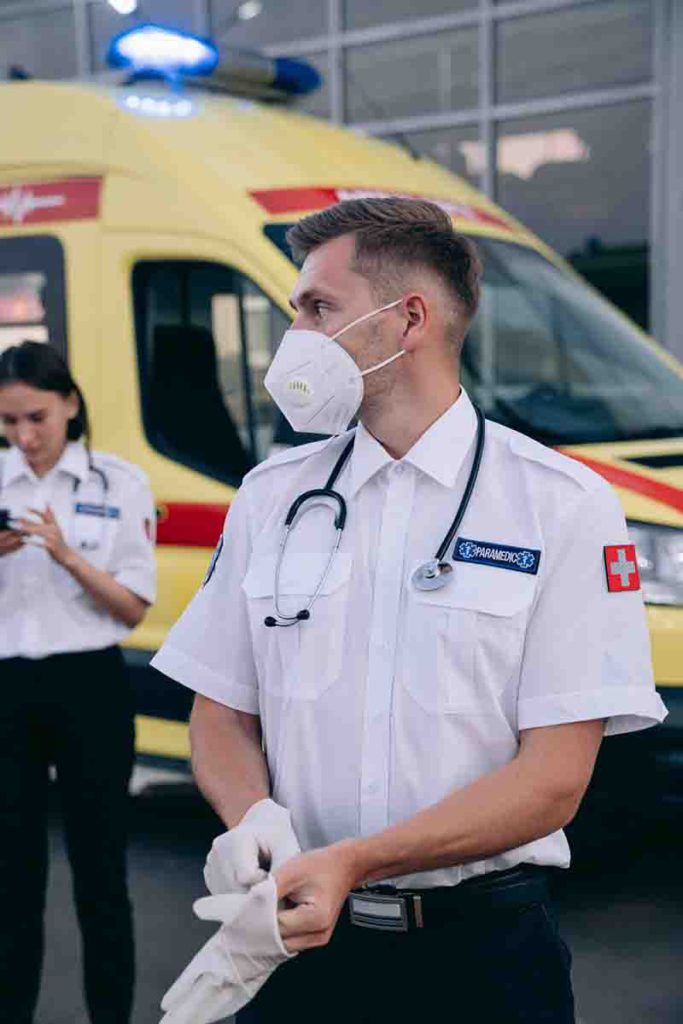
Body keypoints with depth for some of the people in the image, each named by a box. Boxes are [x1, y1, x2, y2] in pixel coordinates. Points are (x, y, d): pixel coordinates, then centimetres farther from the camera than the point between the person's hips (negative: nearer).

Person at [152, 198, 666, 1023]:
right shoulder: (271, 495, 5)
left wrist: (351, 861, -22)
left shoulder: (565, 506, -8)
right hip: (299, 936, 3)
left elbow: (553, 778, -12)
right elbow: (220, 717, 7)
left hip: (484, 948, -3)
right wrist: (254, 816, -15)